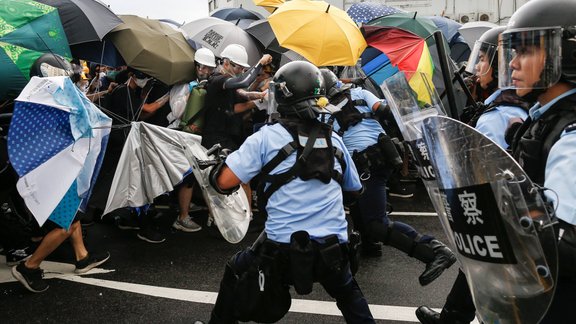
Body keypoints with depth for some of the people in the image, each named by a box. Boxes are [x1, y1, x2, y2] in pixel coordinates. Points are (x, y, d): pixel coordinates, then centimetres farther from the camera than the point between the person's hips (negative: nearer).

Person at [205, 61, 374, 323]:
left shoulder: (267, 137, -5)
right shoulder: (335, 141, 7)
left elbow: (225, 182, -9)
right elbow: (355, 189, 22)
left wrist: (214, 169, 13)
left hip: (281, 250, -2)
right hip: (332, 252, 3)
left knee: (235, 273, 27)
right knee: (349, 294, 33)